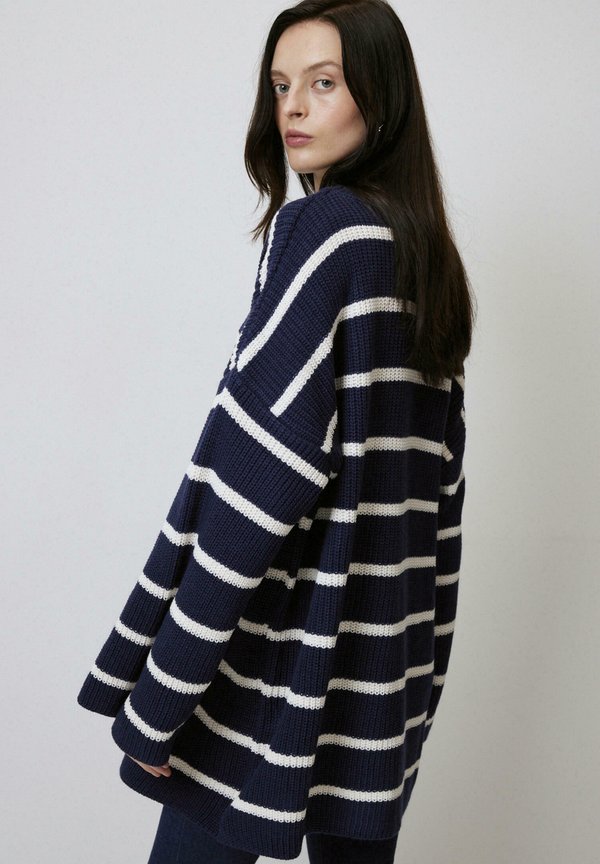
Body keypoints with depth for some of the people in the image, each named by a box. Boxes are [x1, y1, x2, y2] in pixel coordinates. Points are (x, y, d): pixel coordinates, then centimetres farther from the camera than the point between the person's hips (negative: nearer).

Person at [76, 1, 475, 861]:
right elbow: (437, 485, 12)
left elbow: (255, 476, -20)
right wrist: (416, 676, 19)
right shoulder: (432, 258, 10)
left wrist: (158, 698, -16)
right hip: (384, 666, 8)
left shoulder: (319, 227, -13)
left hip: (279, 664, -8)